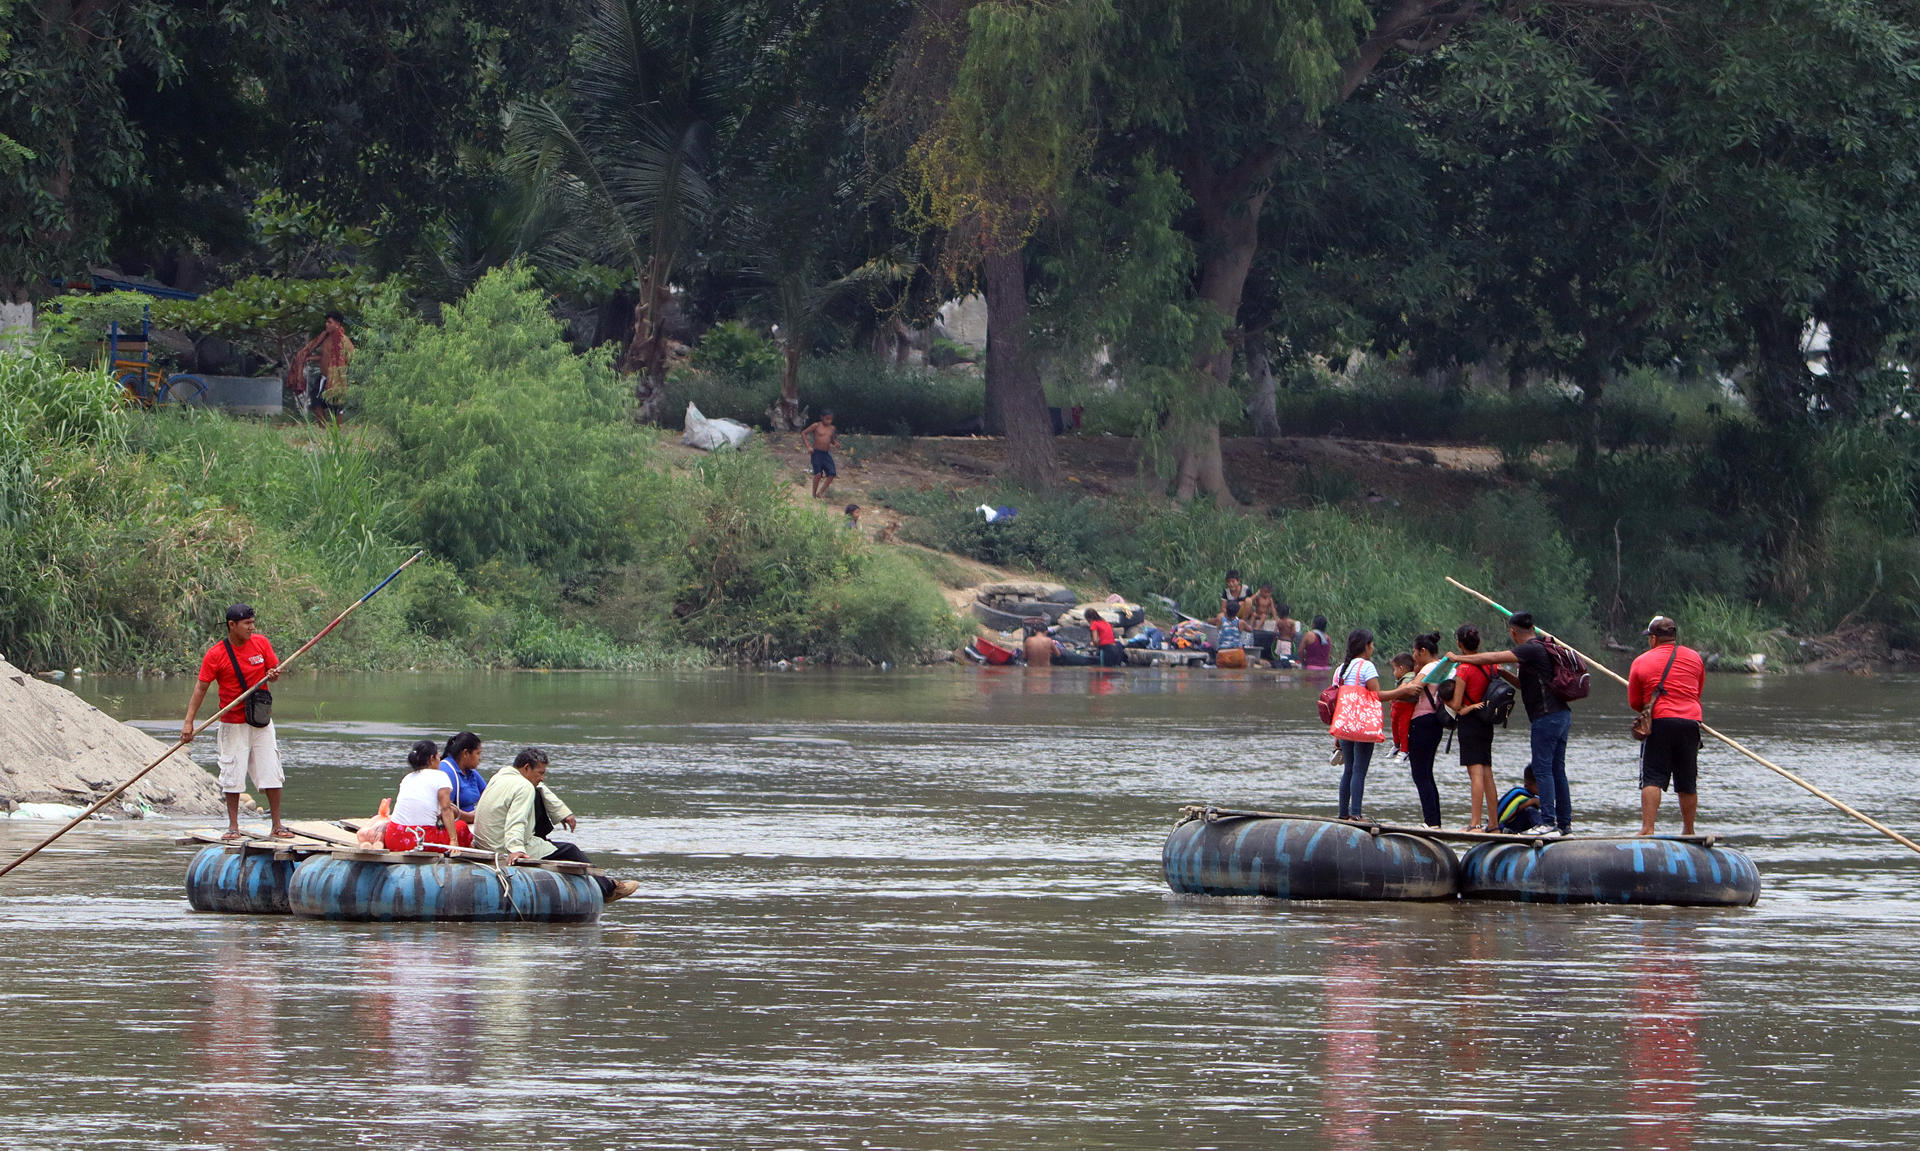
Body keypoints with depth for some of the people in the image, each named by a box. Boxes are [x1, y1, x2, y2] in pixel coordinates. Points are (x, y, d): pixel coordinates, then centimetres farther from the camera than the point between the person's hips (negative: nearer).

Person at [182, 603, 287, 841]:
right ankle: (233, 826, 9)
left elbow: (274, 669, 11)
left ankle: (277, 825, 8)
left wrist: (273, 675, -15)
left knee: (271, 773, 0)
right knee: (233, 775, -2)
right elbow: (201, 688, -8)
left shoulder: (261, 643, 0)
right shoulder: (215, 655, -10)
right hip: (233, 723, -3)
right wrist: (189, 722, -15)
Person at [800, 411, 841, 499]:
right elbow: (803, 434, -4)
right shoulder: (816, 426, -5)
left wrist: (836, 444, 1)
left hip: (826, 453, 5)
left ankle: (820, 492, 8)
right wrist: (808, 446, -14)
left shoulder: (831, 428, 10)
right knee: (818, 474, -13)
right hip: (817, 452, -5)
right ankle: (814, 495, 2)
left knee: (832, 474, -5)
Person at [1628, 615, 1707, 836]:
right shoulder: (1694, 658, 11)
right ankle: (1688, 831, 18)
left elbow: (1634, 702, 9)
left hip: (1659, 724, -3)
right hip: (1690, 722, 3)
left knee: (1652, 779, -5)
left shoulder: (1641, 662, 3)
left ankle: (1647, 828, -17)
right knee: (1687, 784, 11)